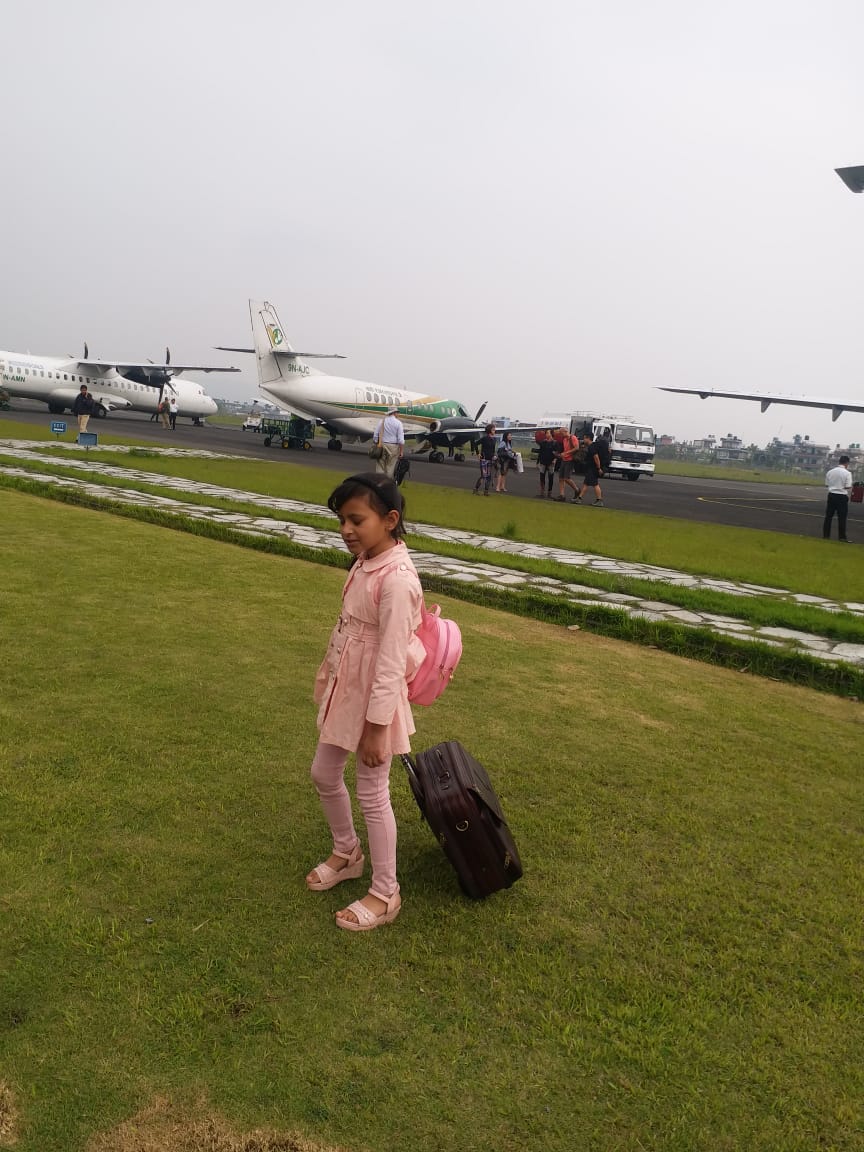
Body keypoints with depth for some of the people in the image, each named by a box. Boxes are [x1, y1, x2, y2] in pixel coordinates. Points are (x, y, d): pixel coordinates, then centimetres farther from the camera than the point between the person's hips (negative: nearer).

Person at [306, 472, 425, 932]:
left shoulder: (397, 579, -27)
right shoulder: (365, 563, 1)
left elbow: (392, 663, -25)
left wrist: (376, 727, -21)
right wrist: (328, 676, 20)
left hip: (374, 697, -9)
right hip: (345, 690, 9)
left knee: (372, 794, 6)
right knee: (324, 774, 22)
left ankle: (384, 894, 26)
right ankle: (346, 853, 47)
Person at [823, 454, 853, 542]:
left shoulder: (830, 472, 1)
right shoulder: (847, 473, -12)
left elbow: (826, 485, 8)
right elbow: (848, 487, -13)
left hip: (831, 495, 4)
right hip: (842, 496, -4)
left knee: (828, 516, 11)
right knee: (842, 518, 3)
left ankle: (826, 535, 15)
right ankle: (842, 537, 5)